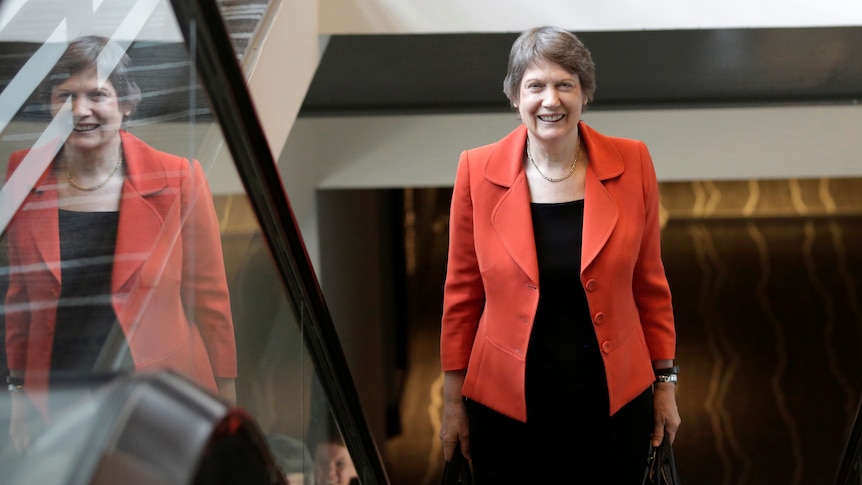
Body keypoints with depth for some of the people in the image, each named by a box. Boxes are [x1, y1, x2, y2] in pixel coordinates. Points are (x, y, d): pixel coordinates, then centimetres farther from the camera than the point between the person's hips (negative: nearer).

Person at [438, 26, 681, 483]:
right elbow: (462, 291, 0)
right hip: (507, 404, -1)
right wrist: (453, 399, 3)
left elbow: (649, 281, 4)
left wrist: (665, 382, 7)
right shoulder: (477, 171, -7)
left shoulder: (631, 164, -5)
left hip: (613, 400, 1)